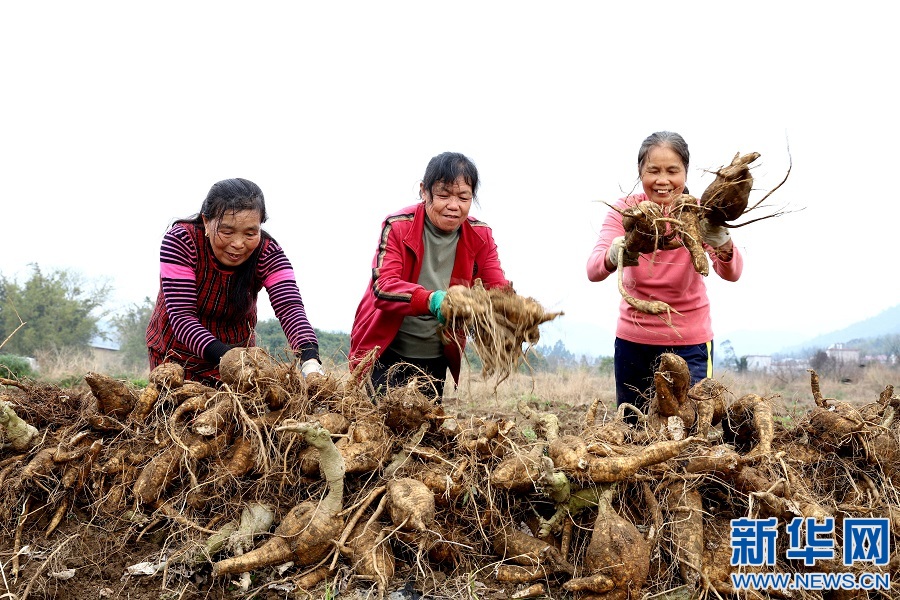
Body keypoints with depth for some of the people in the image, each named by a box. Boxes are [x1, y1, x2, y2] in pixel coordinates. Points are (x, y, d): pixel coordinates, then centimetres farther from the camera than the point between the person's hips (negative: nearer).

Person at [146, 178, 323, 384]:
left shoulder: (267, 252, -20)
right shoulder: (180, 241, -25)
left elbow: (290, 308, -33)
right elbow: (181, 315, -31)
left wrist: (310, 360, -53)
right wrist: (219, 353, -48)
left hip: (238, 350, 2)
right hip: (177, 353, -1)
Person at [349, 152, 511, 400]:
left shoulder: (480, 237, -4)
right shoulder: (398, 227, -15)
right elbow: (382, 288, -27)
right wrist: (430, 300, -47)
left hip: (436, 359, 4)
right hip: (385, 354, -3)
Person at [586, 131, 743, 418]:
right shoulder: (625, 209, -10)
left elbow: (731, 273, -26)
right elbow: (593, 270, -25)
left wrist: (723, 245, -49)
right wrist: (614, 256, -48)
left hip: (689, 342, -1)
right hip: (633, 339, 1)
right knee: (632, 425, 10)